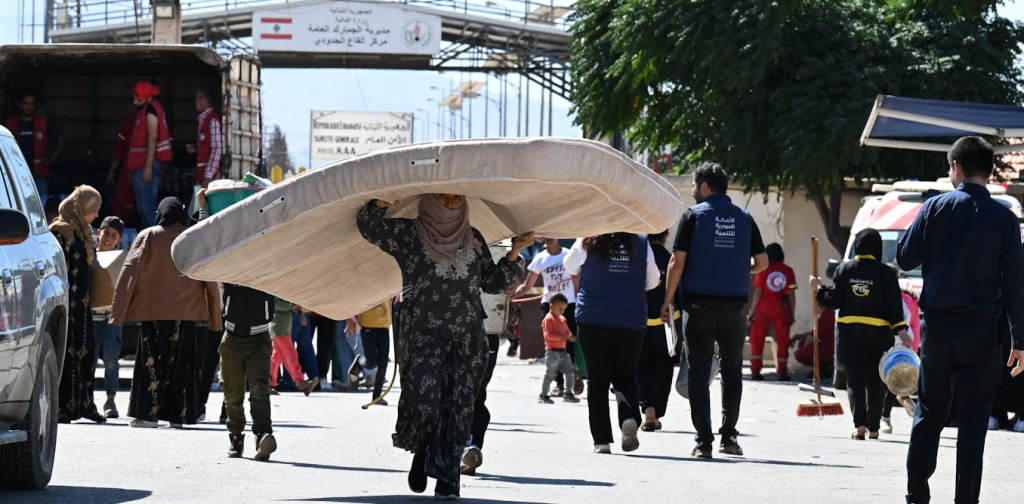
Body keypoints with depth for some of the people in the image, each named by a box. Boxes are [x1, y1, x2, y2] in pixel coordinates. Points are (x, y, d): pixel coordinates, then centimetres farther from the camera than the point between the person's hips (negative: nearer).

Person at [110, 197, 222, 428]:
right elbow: (210, 281, 6)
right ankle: (178, 415, 3)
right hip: (188, 312, 1)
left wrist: (118, 313, -2)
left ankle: (147, 413, -3)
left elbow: (129, 274, -3)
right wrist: (216, 319, 11)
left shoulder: (148, 237, 2)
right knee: (182, 364, 6)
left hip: (153, 312, -1)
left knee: (150, 363, 3)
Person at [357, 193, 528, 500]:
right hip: (423, 334, -3)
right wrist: (383, 201, -23)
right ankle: (421, 450, 17)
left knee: (458, 408, -2)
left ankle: (447, 480, 4)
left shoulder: (472, 238, 16)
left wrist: (515, 252, 7)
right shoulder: (408, 234, 5)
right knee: (424, 402, -14)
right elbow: (368, 227, -5)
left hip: (467, 337, 3)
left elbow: (492, 282, 19)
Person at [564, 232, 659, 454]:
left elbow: (570, 267, 11)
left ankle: (602, 439, 2)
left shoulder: (588, 243, -6)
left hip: (592, 320, -1)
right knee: (625, 376, 13)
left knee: (598, 380, 7)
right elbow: (652, 281, 10)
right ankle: (630, 417, -15)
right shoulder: (642, 244, 0)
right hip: (631, 321, 1)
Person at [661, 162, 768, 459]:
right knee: (732, 369, 14)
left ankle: (704, 441, -3)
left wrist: (668, 300, -1)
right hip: (734, 306, 3)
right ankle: (728, 436, 7)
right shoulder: (744, 219, 6)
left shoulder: (693, 216, -3)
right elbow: (762, 263, 8)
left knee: (699, 372, 2)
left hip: (699, 304, -3)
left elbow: (677, 262, -8)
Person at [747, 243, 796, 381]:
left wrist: (751, 311, 1)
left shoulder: (764, 270, -4)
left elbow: (758, 293, -5)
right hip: (782, 309, 1)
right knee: (782, 340, 6)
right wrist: (792, 314, 8)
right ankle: (783, 372, 3)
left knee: (757, 339, 7)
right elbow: (792, 295, 0)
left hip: (764, 308, -1)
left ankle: (755, 371, 3)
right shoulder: (788, 271, 1)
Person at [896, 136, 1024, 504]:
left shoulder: (935, 208, -1)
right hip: (980, 329, -1)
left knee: (929, 412, 13)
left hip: (937, 325, 1)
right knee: (973, 419, 2)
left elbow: (904, 259, 4)